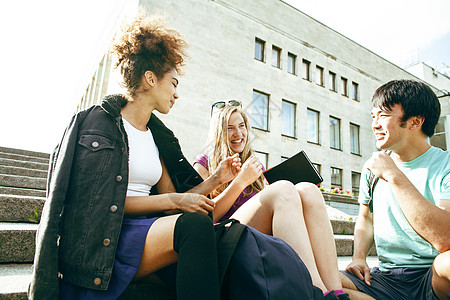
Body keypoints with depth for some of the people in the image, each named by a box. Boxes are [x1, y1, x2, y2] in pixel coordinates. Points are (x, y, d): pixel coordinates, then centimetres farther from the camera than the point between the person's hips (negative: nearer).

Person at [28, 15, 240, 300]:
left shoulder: (157, 136, 18)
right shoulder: (96, 121, 1)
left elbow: (176, 200, 13)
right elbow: (105, 200, -9)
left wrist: (215, 179, 3)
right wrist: (175, 200, -13)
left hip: (146, 229, 5)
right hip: (101, 240, -5)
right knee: (196, 223, -34)